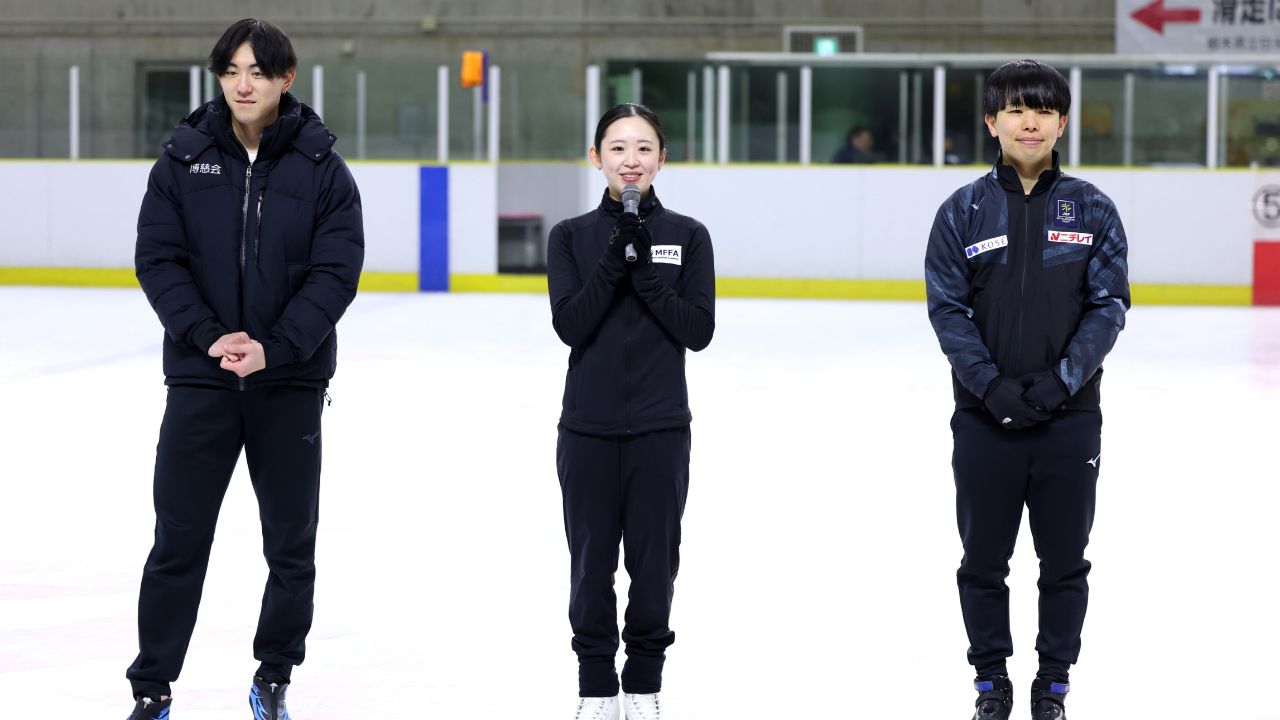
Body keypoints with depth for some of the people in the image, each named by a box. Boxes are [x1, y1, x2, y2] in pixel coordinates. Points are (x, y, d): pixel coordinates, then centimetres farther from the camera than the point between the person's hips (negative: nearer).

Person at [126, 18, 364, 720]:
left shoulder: (322, 169, -2)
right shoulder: (183, 160, 0)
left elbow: (335, 272, -7)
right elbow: (157, 259, -3)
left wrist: (273, 347, -19)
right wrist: (210, 336, -17)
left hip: (290, 382, 0)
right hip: (200, 375, 0)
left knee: (291, 542, 8)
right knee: (179, 539, 0)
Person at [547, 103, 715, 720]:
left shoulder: (687, 236, 1)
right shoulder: (572, 237, 2)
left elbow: (699, 329, -7)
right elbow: (570, 324, -10)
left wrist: (646, 272, -16)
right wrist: (614, 260, -18)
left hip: (660, 426, 0)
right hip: (589, 425, 0)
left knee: (653, 558, 4)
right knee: (592, 559, 5)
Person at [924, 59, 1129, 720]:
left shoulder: (1091, 210, 1)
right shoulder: (964, 211, 0)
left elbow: (1109, 305, -2)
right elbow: (947, 307, -3)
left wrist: (1062, 380, -14)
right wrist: (992, 386, -14)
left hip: (1069, 416, 0)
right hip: (985, 417, 0)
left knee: (1065, 561, 7)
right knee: (983, 561, 8)